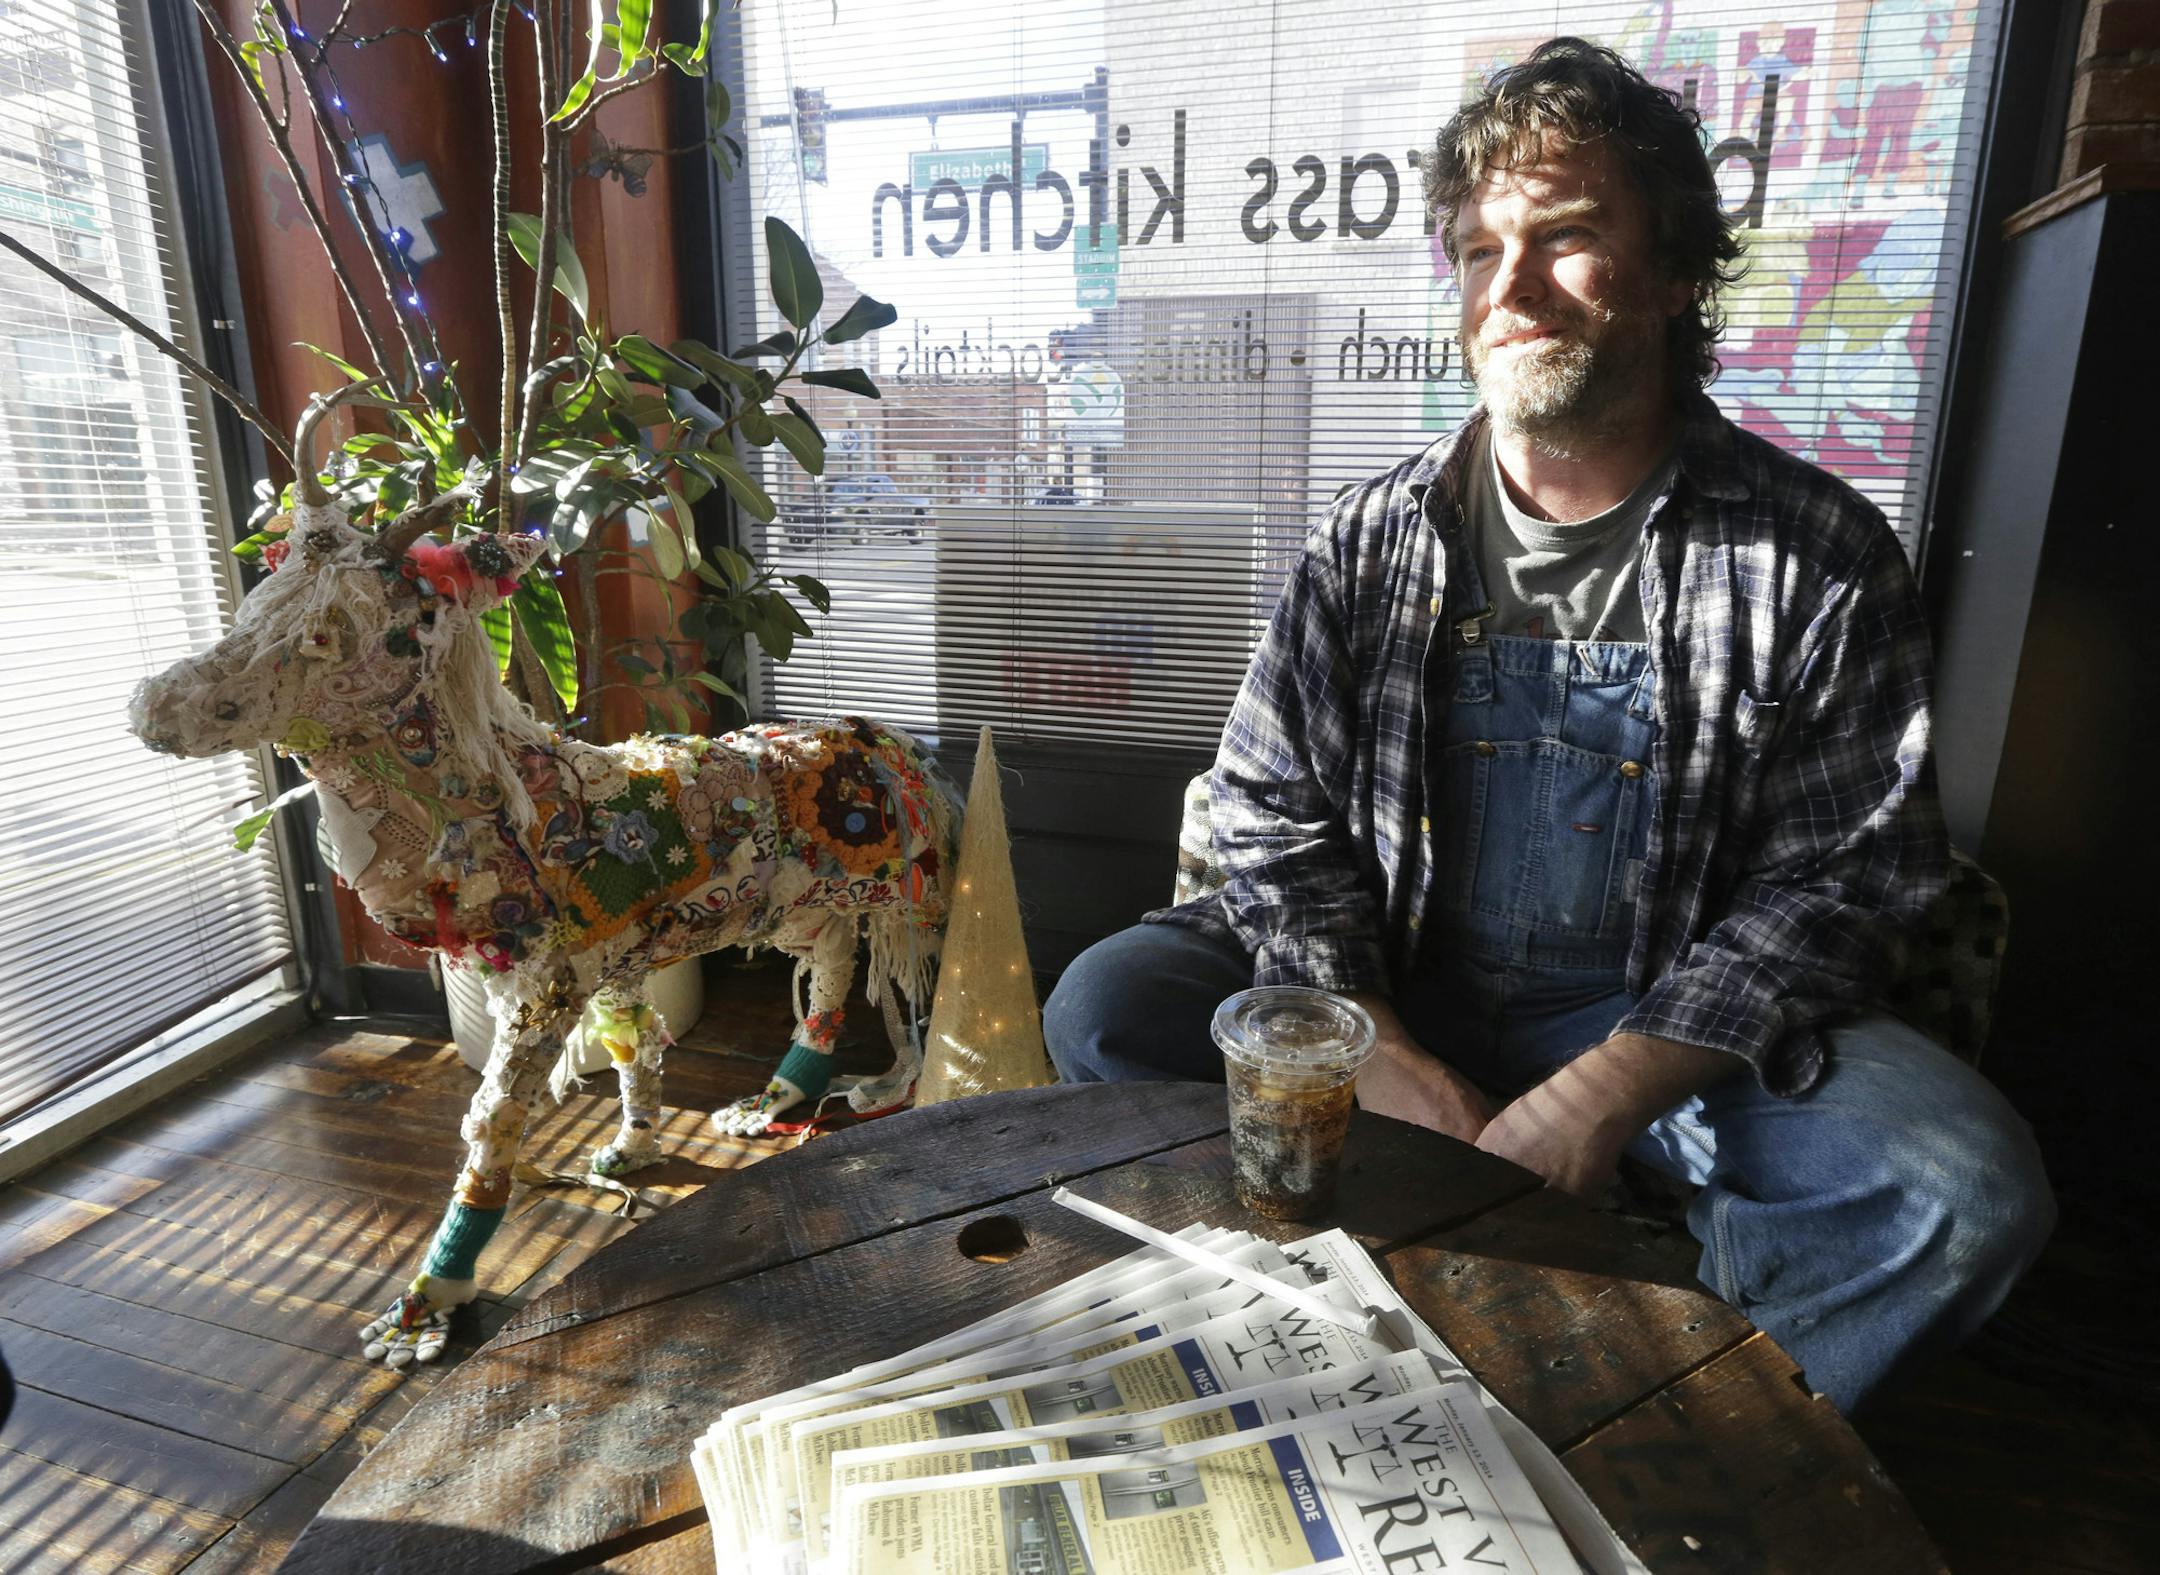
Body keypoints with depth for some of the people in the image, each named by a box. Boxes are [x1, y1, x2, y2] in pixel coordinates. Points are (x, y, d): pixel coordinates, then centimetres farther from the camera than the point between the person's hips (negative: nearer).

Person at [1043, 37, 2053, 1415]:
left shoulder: (1821, 557, -5)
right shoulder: (1373, 542, 0)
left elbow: (1833, 881, -7)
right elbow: (1275, 820, -1)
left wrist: (1599, 1098, -20)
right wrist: (1376, 1055, -16)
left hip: (1667, 1020, -1)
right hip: (1389, 987, 2)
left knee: (1967, 1186, -25)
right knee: (1105, 1010, -16)